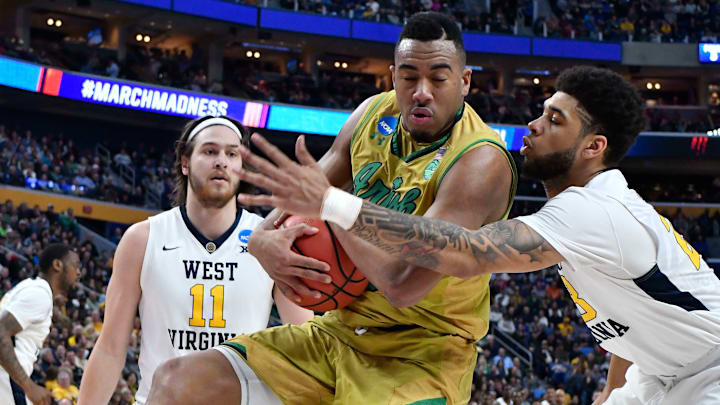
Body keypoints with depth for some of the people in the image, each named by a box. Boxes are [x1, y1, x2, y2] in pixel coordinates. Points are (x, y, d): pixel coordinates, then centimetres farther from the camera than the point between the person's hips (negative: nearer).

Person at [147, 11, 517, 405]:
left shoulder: (481, 162, -19)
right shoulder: (376, 113, 4)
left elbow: (404, 285, -29)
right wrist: (262, 238, -10)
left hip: (422, 354, -7)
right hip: (338, 331, 7)